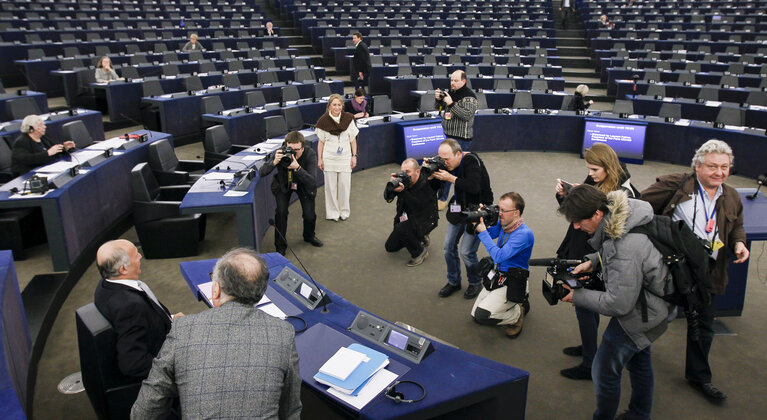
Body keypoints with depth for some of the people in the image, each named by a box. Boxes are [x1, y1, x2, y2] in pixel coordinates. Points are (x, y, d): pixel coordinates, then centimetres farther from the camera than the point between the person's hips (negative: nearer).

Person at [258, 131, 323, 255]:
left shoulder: (310, 154, -32)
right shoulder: (279, 153, -29)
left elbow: (311, 182, -39)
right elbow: (261, 173, -30)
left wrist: (297, 168, -54)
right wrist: (274, 162, -48)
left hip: (303, 185, 0)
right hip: (283, 184, 0)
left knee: (310, 215, -5)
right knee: (281, 212, -17)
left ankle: (309, 236, 30)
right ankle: (280, 245, 3)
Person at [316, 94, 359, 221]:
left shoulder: (348, 118, -1)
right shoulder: (324, 120, -4)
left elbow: (353, 139, 6)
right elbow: (321, 142, 2)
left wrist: (354, 156, 2)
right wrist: (320, 159, 1)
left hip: (345, 158, 1)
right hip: (329, 158, -1)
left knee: (344, 185, 3)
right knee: (331, 186, 3)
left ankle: (344, 211, 19)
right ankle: (332, 212, 16)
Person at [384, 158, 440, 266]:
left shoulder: (427, 183, -25)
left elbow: (418, 207, -35)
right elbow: (387, 198, -10)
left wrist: (402, 191, -42)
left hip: (425, 220, -7)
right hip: (407, 218, 7)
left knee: (400, 228, -34)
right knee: (390, 247, 10)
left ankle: (419, 252, -10)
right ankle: (419, 238, 27)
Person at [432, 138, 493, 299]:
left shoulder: (471, 161, -23)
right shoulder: (450, 163, -2)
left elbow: (474, 187, -37)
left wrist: (450, 178, -33)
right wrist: (432, 175, -16)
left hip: (477, 210, -7)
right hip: (459, 208, 7)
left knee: (466, 252, -7)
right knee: (449, 246, 7)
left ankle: (475, 283, 20)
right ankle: (453, 282, 28)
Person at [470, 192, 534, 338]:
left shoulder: (524, 234, -25)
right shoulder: (502, 223, -2)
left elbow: (499, 256, -30)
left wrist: (482, 232, -25)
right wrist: (480, 220, -8)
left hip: (512, 282, -8)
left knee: (481, 315, -21)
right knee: (475, 315, 10)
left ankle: (518, 313, 5)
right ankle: (513, 303, 24)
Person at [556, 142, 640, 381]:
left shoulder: (623, 192, -18)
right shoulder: (592, 182, 3)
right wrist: (563, 195, -7)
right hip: (580, 252, 8)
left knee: (585, 307, -1)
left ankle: (589, 365, 11)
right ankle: (588, 346, 41)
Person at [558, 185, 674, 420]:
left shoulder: (624, 250, -37)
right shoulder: (619, 213, -10)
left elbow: (619, 304, -30)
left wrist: (577, 296, -19)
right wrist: (592, 261, -1)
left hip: (641, 314, -10)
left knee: (604, 372, 1)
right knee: (638, 359, 27)